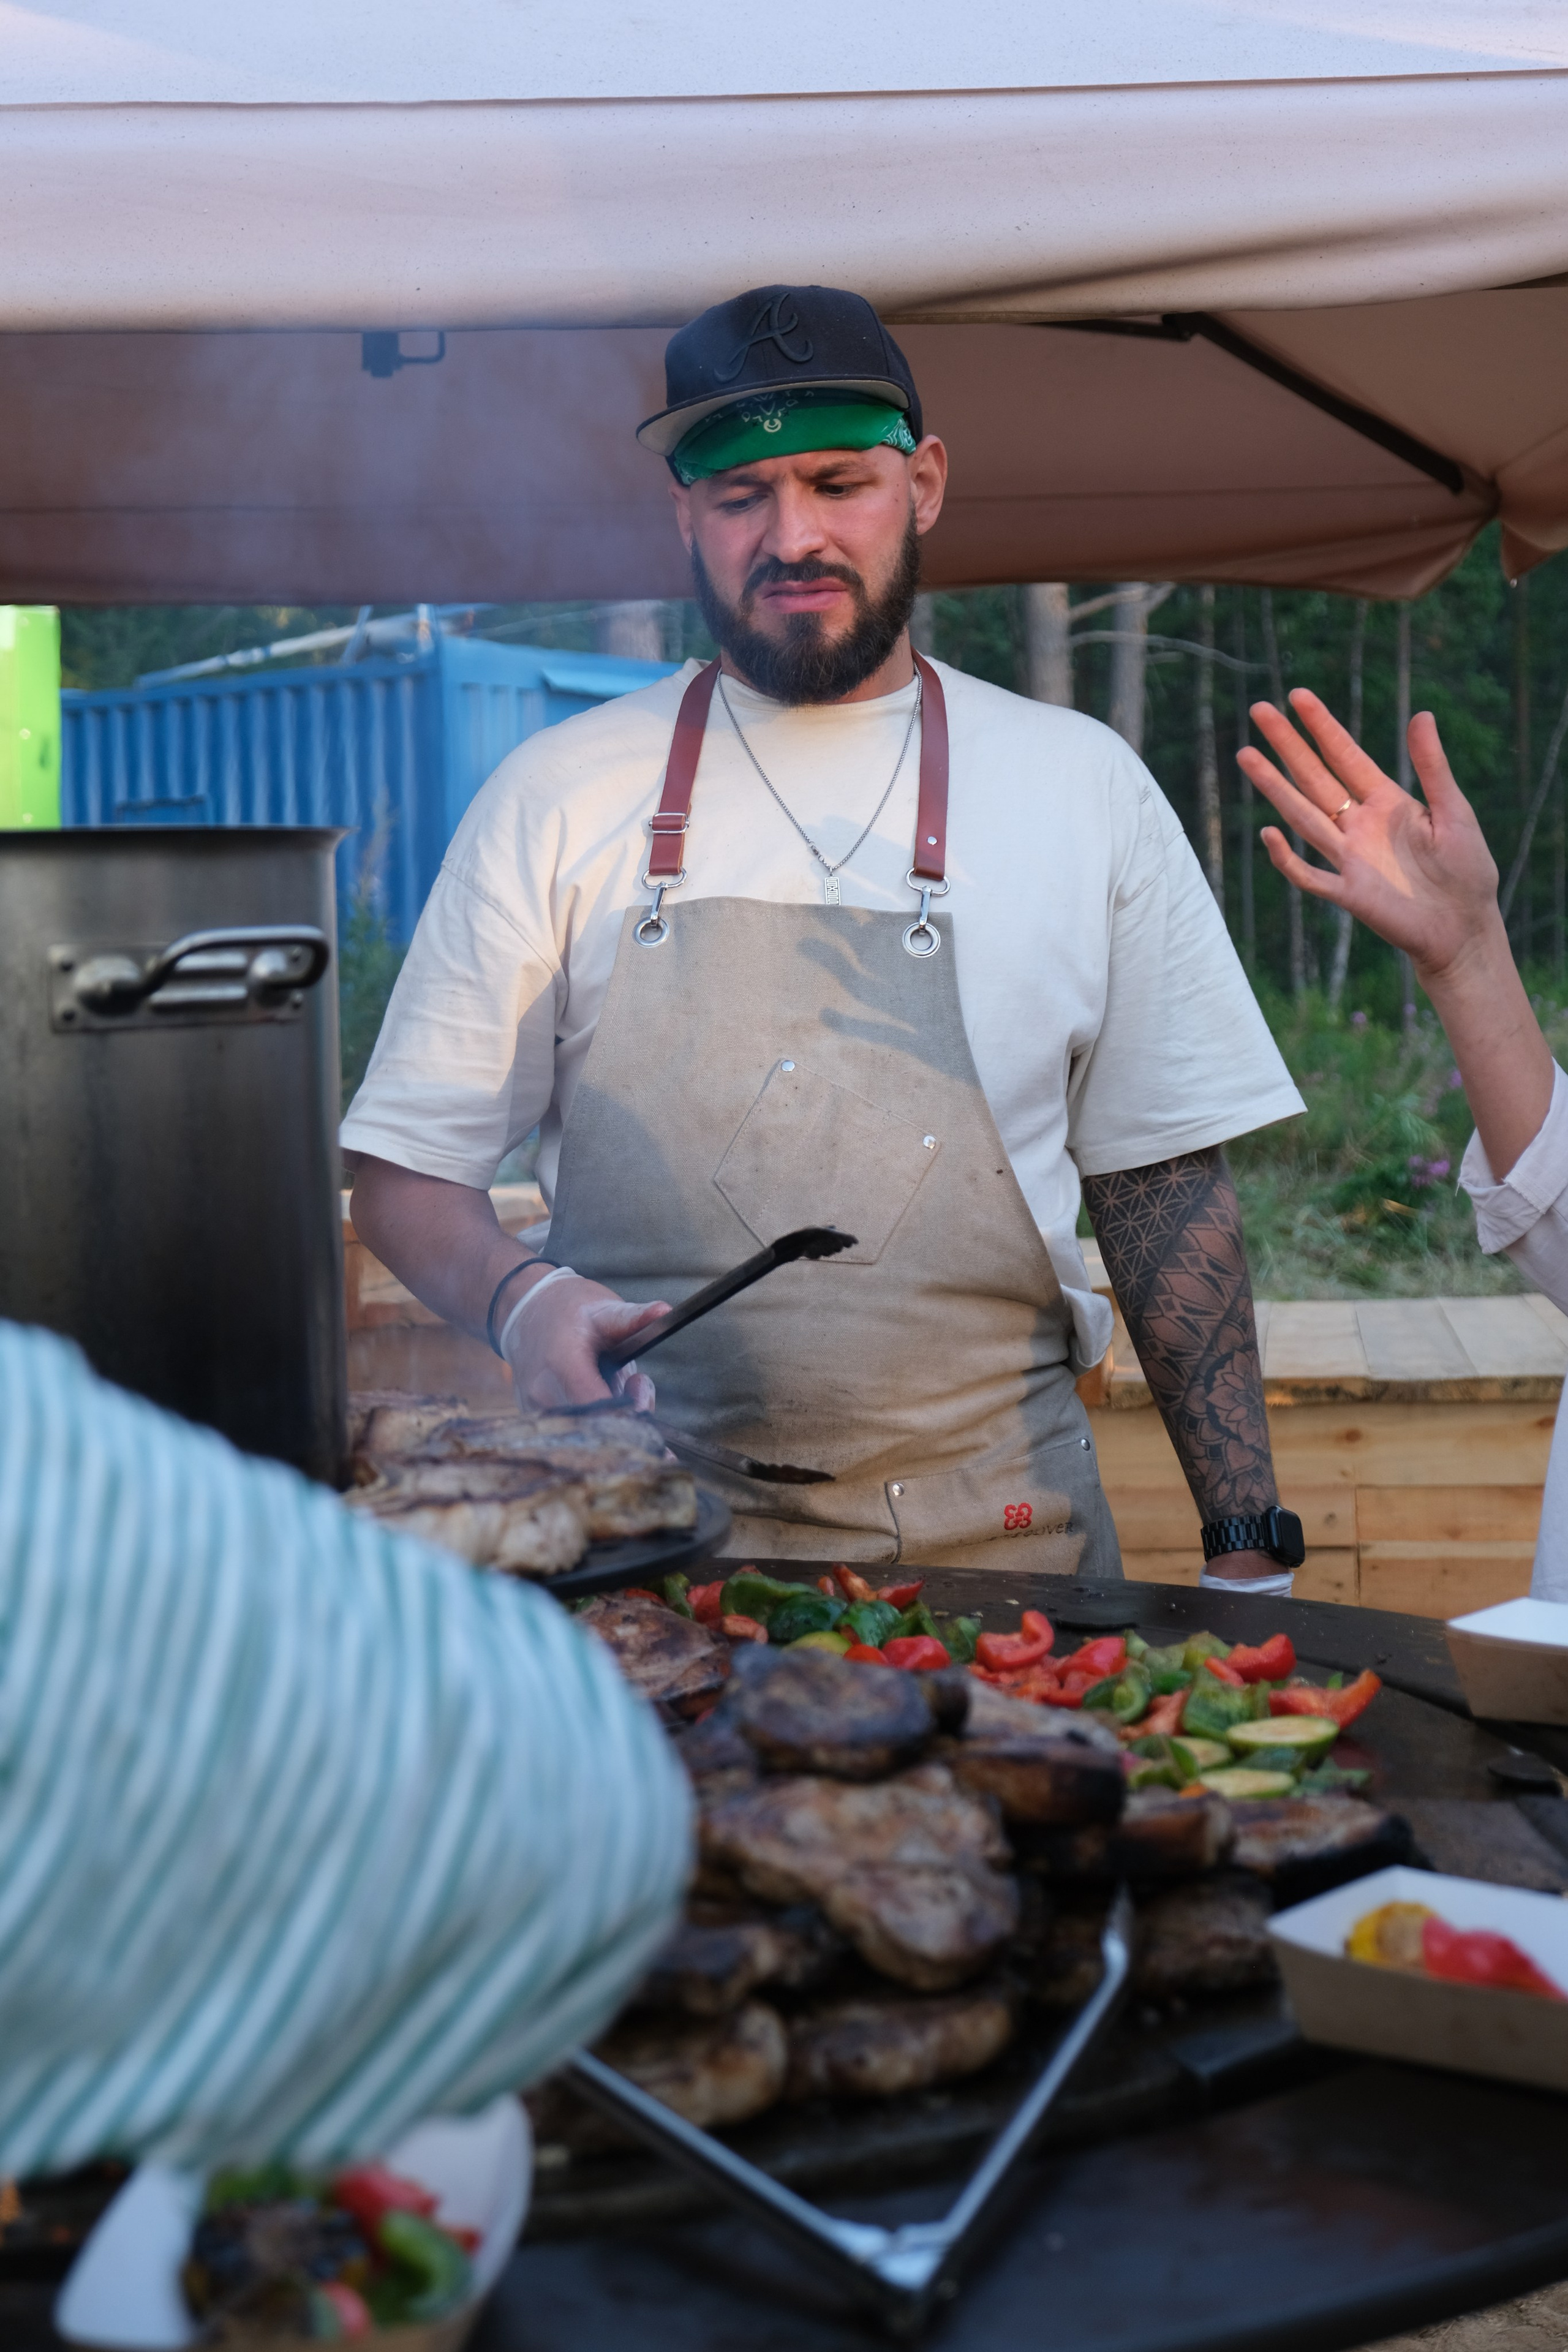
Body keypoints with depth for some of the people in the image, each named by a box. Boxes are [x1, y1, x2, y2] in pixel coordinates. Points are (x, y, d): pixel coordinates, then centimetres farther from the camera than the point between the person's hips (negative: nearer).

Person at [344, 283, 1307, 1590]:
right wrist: (523, 1300, -16)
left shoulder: (1082, 787, 5)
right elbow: (406, 1174, 5)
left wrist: (1248, 1549, 1)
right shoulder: (556, 798, 3)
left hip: (997, 1543, 1)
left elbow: (1167, 1188, 6)